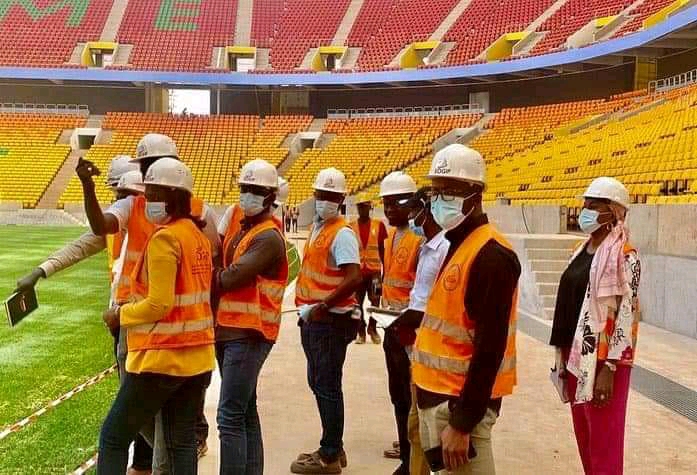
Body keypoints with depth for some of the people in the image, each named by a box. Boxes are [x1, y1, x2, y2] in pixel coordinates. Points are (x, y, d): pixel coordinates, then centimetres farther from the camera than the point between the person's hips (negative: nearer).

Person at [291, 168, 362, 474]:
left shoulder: (342, 233, -15)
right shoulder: (316, 228, 13)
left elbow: (354, 278, -24)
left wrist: (322, 307, -22)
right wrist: (306, 307, 14)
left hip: (330, 321, -10)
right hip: (313, 320, 10)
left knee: (327, 386, -1)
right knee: (318, 383, 17)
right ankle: (332, 448, 30)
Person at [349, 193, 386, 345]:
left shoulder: (379, 225, 2)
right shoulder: (351, 227, 2)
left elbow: (382, 249, 6)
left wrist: (385, 270, 3)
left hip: (374, 270, 0)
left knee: (375, 301, 2)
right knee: (357, 302, 4)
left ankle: (373, 328, 22)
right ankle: (361, 331, 17)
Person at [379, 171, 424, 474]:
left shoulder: (421, 238, -16)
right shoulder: (392, 236, 12)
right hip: (392, 326, 9)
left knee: (411, 395, -1)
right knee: (398, 393, 20)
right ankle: (406, 447, 37)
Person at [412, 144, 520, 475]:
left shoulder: (490, 255, -18)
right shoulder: (451, 245, 11)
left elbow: (489, 348, -22)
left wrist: (462, 424, -21)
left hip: (460, 401, -9)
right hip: (436, 392, 9)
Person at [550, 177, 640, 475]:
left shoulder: (623, 255, -12)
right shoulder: (583, 250, 11)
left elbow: (625, 315, -16)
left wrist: (608, 369, -19)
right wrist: (564, 355, 15)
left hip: (602, 360, -8)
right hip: (576, 355, 8)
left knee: (603, 443, 2)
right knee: (584, 437, 17)